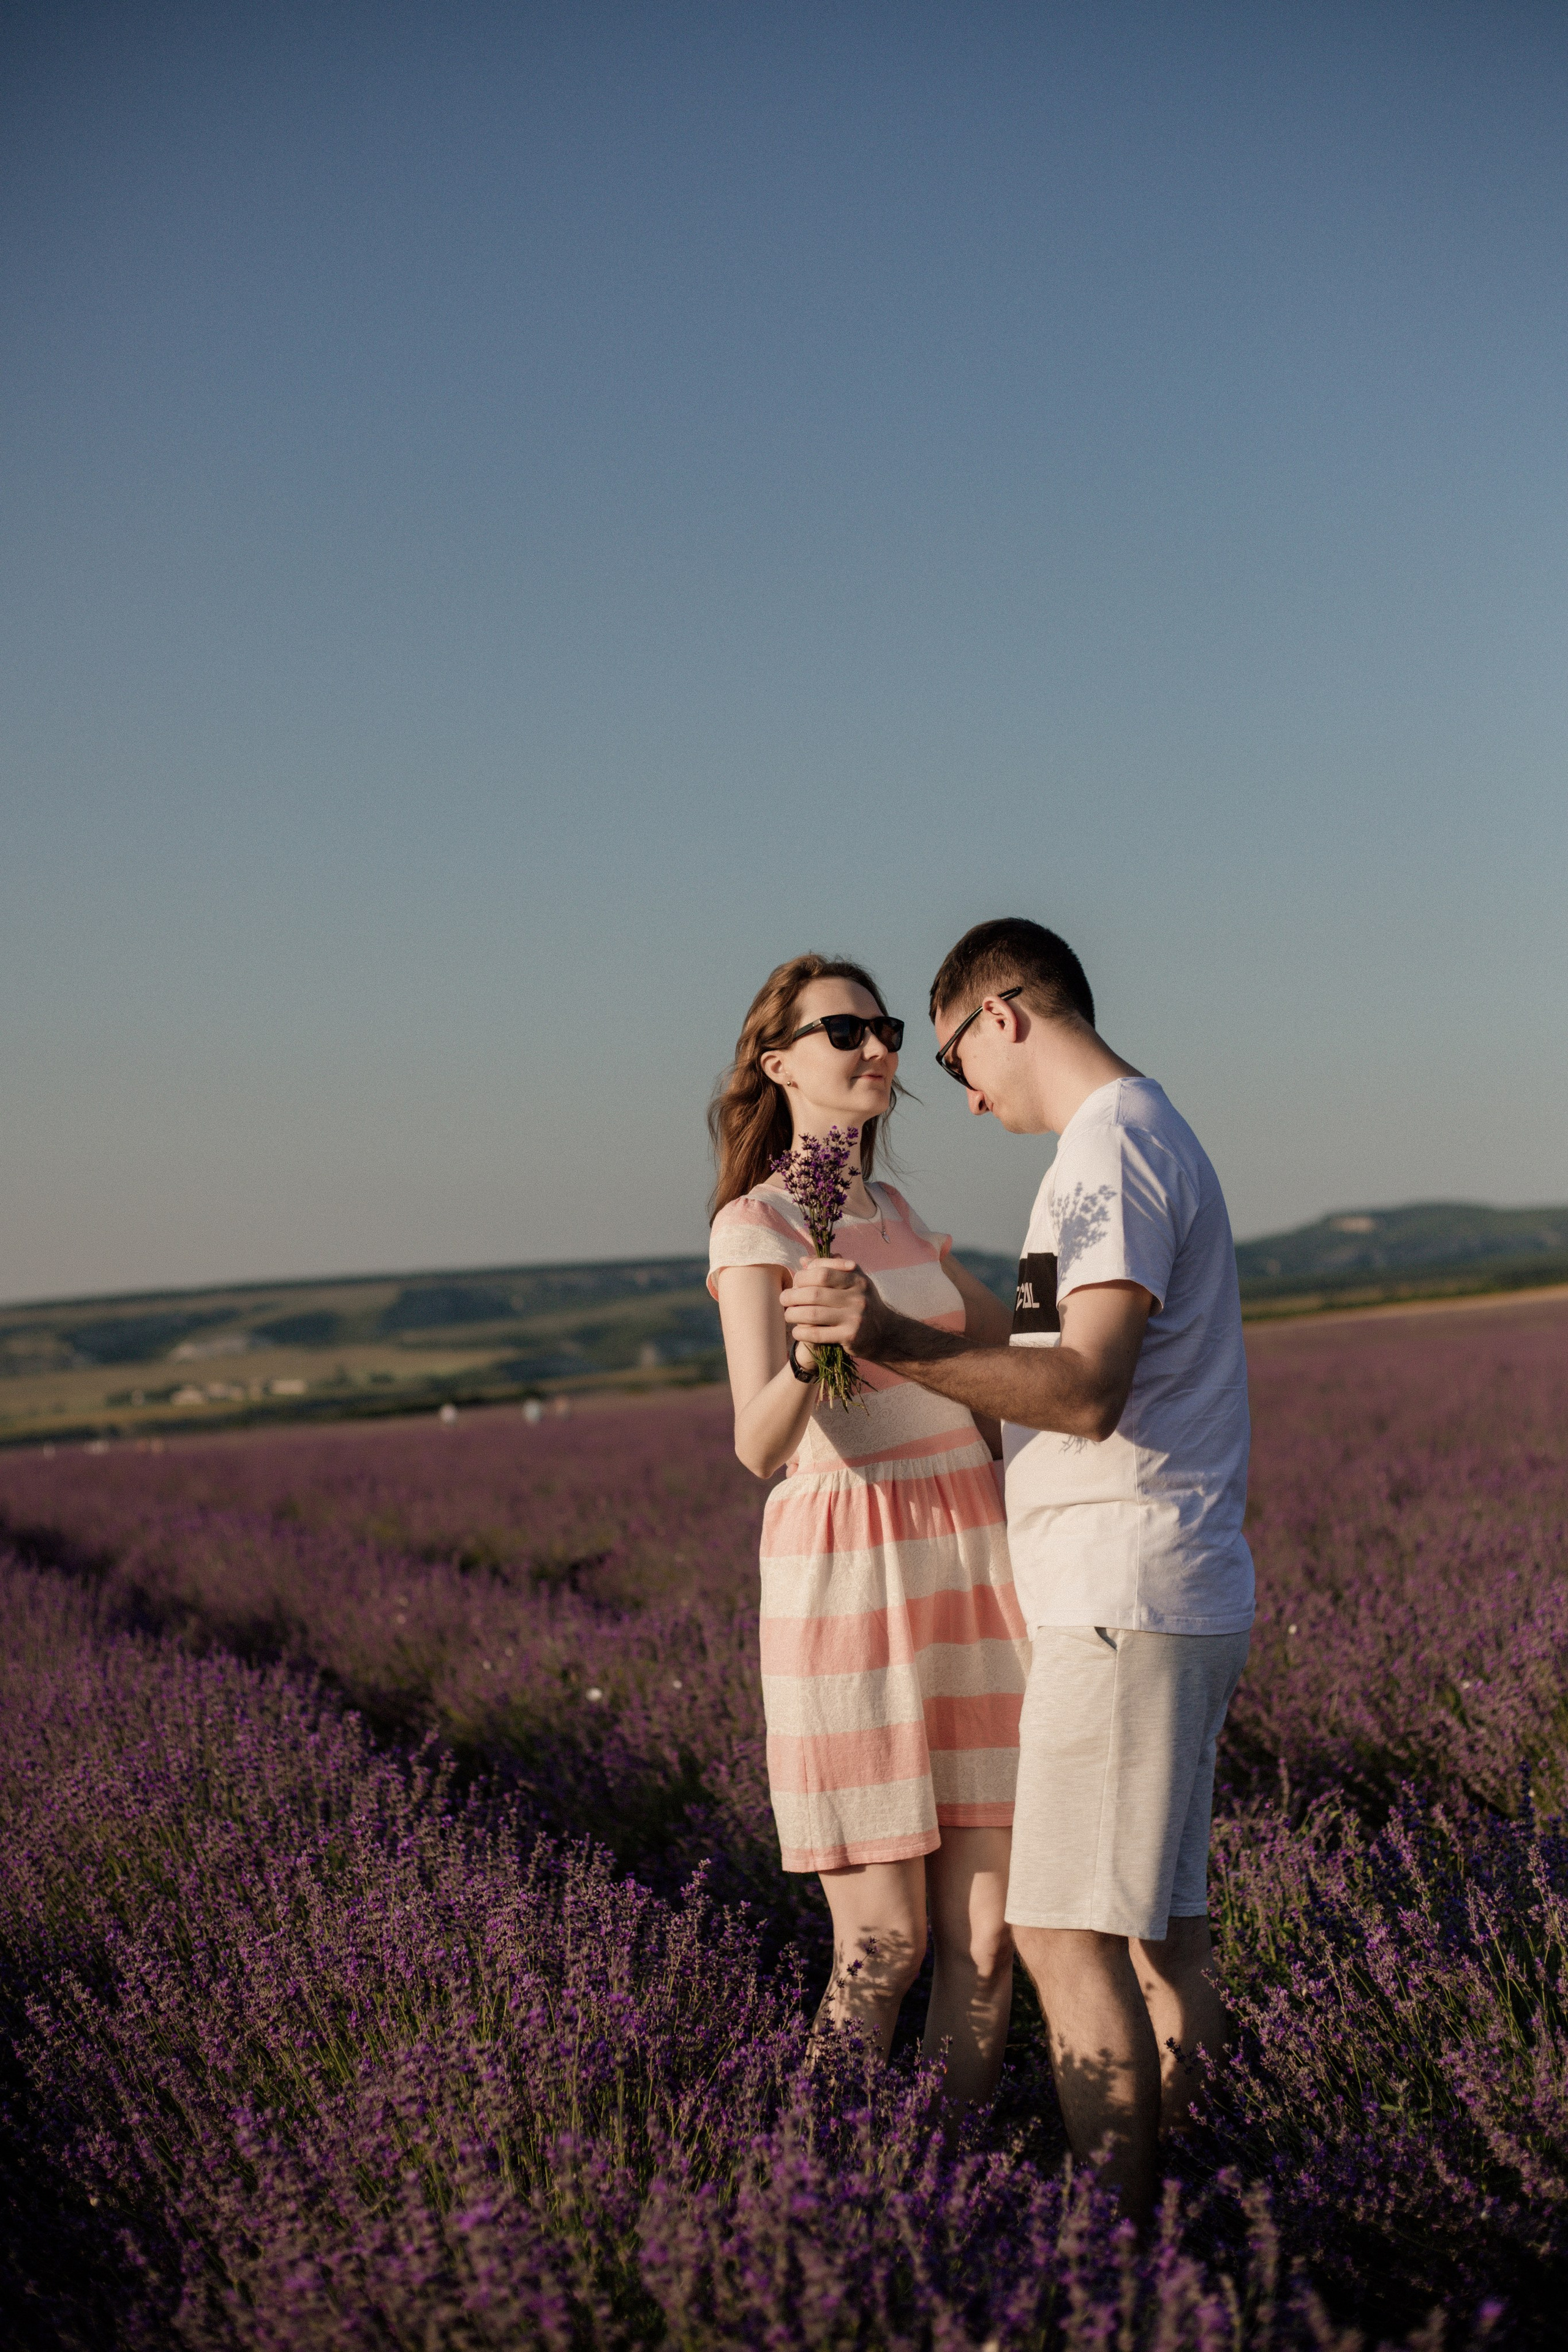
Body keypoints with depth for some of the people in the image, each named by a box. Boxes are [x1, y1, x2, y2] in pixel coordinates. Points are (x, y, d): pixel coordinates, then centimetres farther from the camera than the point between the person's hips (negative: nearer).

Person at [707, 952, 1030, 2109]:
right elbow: (758, 1442, -23)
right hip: (849, 1583, -6)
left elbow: (1011, 1338, 29)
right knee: (884, 1944, -5)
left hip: (969, 1578, 6)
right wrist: (815, 1344, -41)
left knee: (986, 1930, 4)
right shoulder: (755, 1226, -8)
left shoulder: (898, 1216, 14)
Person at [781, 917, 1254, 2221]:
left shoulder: (1110, 1146, -14)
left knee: (1066, 1929, -8)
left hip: (1124, 1598, -10)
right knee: (1161, 1923, 12)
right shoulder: (1155, 1135, 19)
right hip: (1174, 1593, 10)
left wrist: (897, 1341, -35)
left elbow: (1088, 1394, -25)